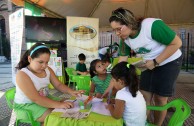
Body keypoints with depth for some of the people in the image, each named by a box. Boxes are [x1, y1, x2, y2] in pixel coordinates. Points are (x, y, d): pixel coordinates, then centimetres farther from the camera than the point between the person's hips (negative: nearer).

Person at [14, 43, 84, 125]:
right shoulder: (22, 75, -24)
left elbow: (58, 85, -2)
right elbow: (36, 99, -30)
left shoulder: (47, 70, -2)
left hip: (45, 100, 7)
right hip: (27, 105, -7)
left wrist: (71, 92, -22)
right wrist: (59, 105, -38)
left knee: (67, 109, -1)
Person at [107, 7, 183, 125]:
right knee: (144, 97, 5)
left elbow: (177, 43, -23)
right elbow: (123, 59, -9)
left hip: (169, 62, -5)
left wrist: (155, 62, -25)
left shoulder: (152, 25, -30)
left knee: (160, 98, 3)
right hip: (150, 64, 5)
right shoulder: (126, 38, -10)